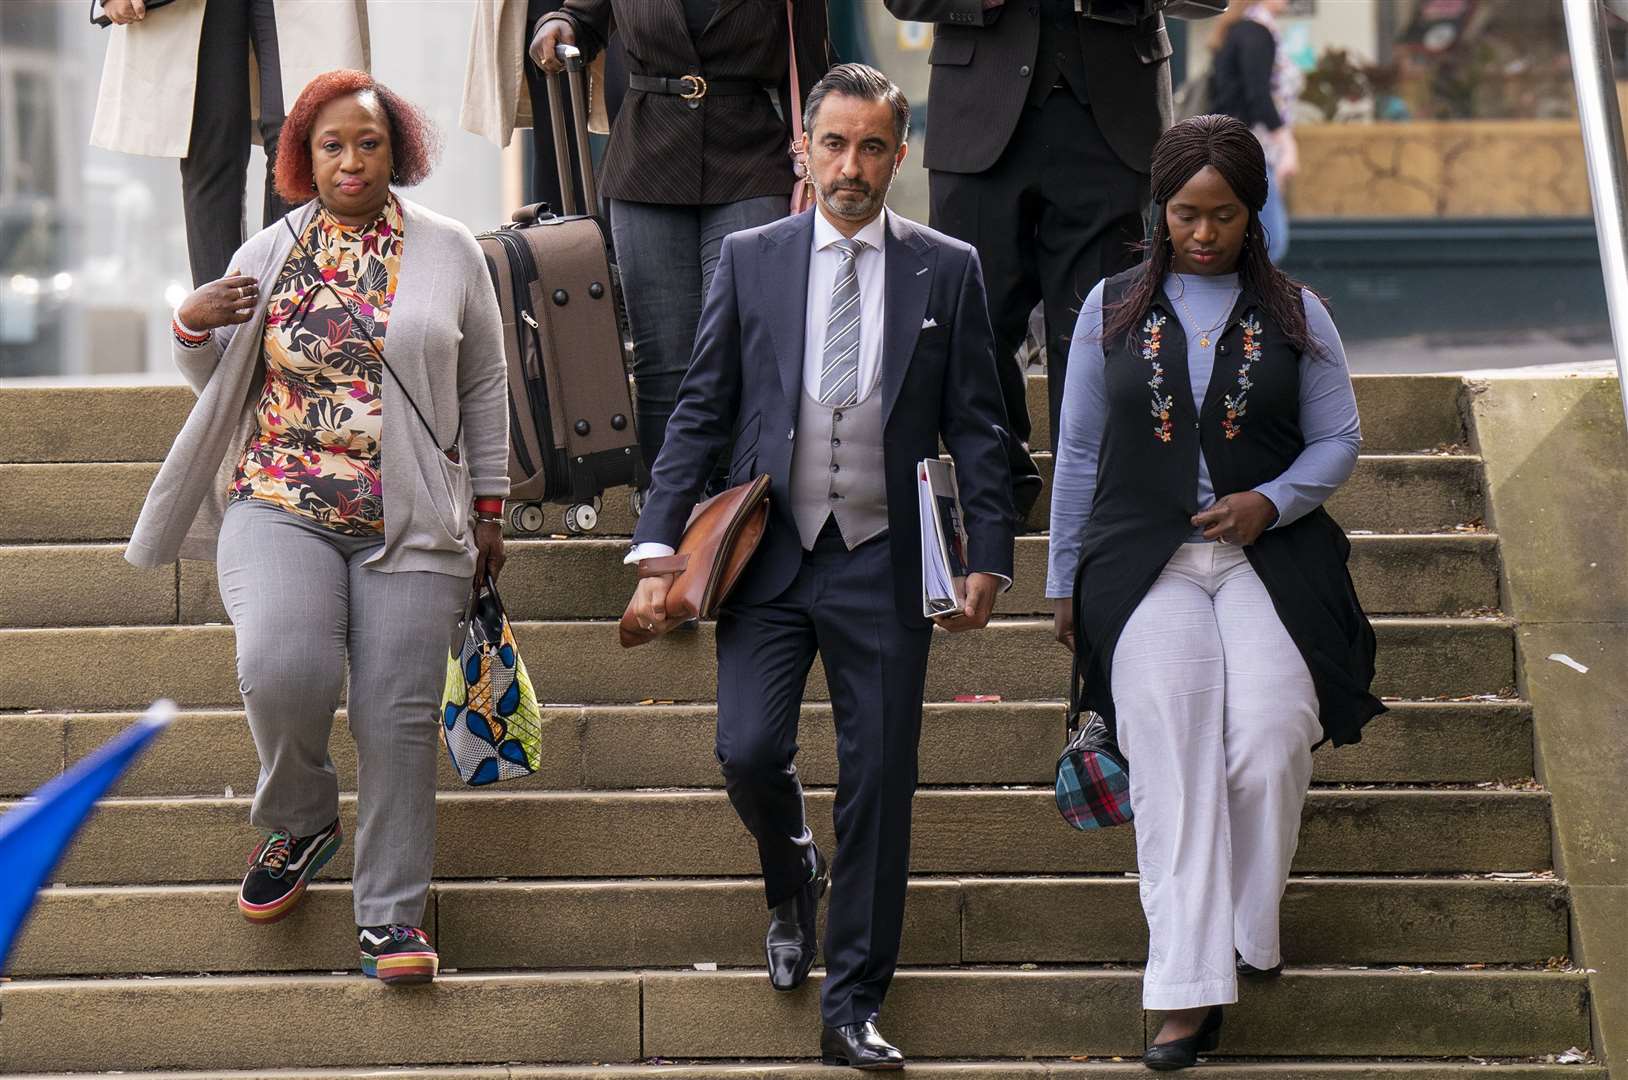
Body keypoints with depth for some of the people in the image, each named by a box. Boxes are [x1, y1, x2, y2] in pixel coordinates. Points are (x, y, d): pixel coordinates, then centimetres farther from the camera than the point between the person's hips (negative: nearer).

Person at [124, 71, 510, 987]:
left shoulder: (449, 252, 6)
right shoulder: (269, 257, 9)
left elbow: (484, 387, 12)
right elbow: (220, 384, 18)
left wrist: (489, 508, 10)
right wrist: (193, 329, -3)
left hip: (410, 524, 0)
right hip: (281, 505, 0)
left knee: (399, 716, -4)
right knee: (282, 666, -24)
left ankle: (391, 911, 7)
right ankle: (302, 822, 5)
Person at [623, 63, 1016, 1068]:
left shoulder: (948, 271, 4)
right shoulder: (751, 260, 6)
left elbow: (977, 427, 6)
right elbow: (701, 412, 8)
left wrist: (988, 558, -2)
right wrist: (659, 548, 0)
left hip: (883, 565, 0)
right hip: (770, 554, 1)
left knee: (878, 786, 0)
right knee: (750, 752, -12)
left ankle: (853, 1011, 9)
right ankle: (793, 879, 23)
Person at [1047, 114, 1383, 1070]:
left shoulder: (1295, 313, 10)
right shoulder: (1113, 309, 12)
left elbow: (1339, 440, 9)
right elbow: (1080, 452, 16)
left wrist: (1270, 501, -10)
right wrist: (1067, 581, 15)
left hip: (1270, 554, 0)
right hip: (1146, 560, 0)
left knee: (1271, 737, -19)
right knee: (1172, 756, -15)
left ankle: (1249, 919, 7)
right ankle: (1192, 989, -20)